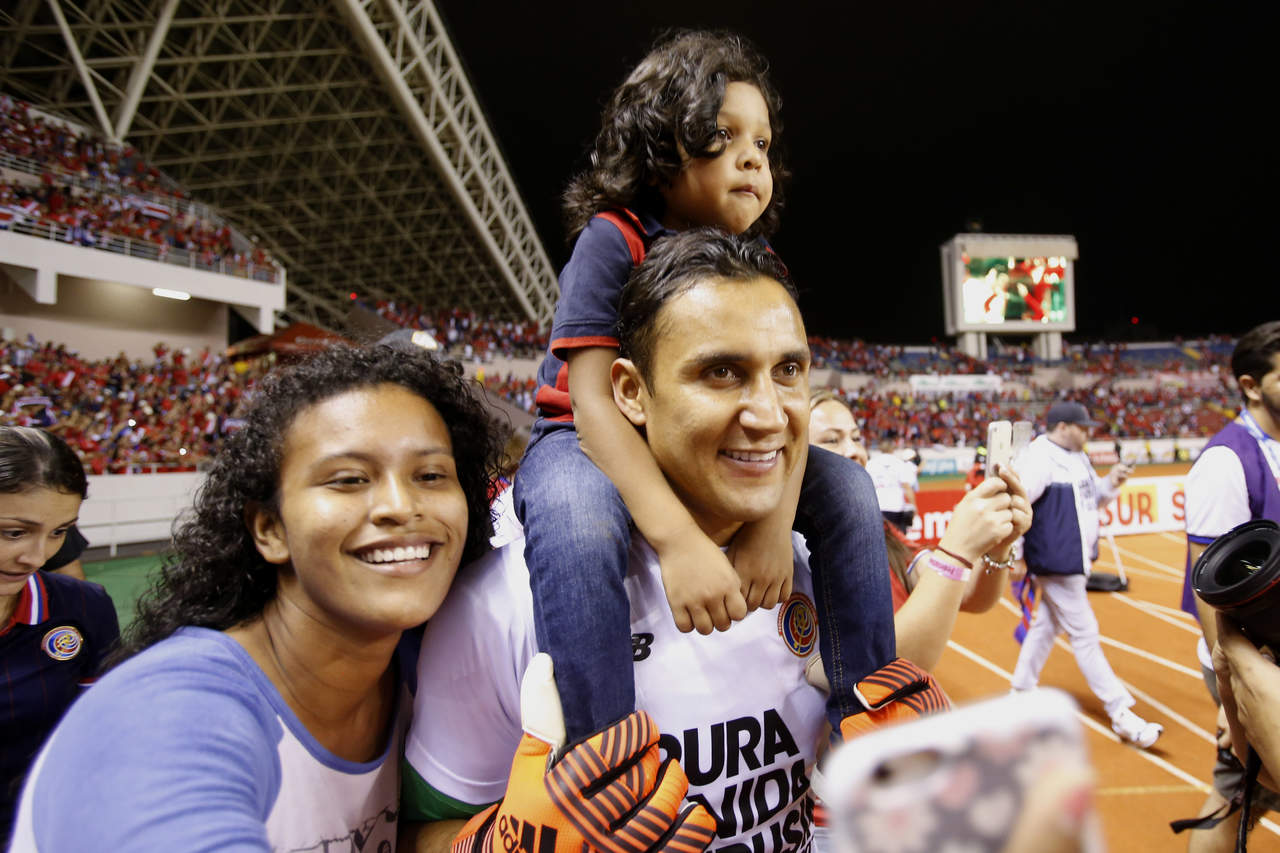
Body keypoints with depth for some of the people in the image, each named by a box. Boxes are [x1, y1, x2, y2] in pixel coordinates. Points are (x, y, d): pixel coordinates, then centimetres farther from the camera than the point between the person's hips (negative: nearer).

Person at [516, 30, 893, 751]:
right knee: (577, 517, -40)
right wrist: (678, 535, -40)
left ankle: (861, 724, 3)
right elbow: (593, 400, -27)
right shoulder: (614, 240, -16)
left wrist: (775, 517, -30)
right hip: (584, 446, -5)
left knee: (846, 487, -7)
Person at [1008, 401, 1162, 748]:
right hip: (1056, 561, -10)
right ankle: (1120, 713, 9)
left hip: (1074, 560, 10)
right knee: (1084, 633, -1)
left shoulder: (1077, 458, 11)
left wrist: (1110, 483, -2)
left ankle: (1021, 691, 32)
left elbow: (1090, 497, 19)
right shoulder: (1038, 459, -19)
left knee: (1047, 624, 18)